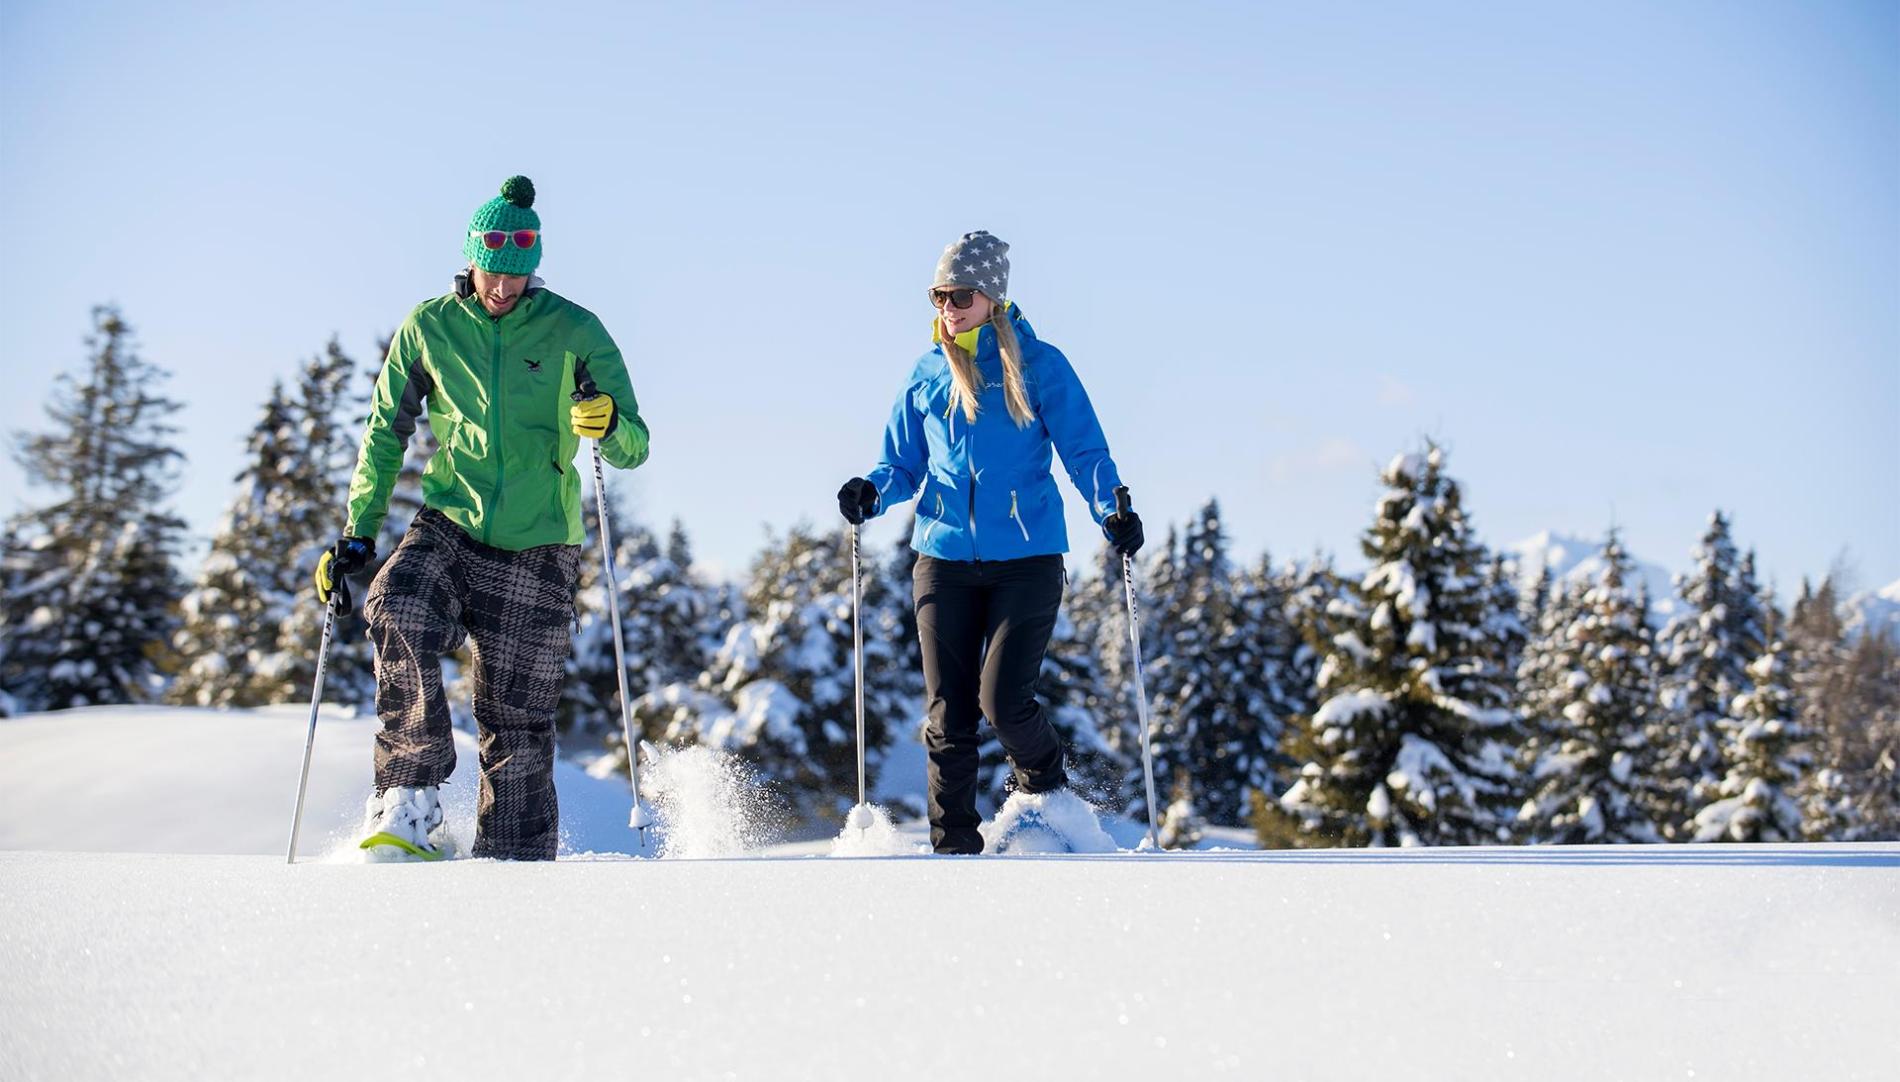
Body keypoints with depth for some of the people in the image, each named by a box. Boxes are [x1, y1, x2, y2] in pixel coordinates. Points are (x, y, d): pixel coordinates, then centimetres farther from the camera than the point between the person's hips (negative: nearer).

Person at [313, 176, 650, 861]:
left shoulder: (573, 330, -2)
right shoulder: (428, 327, 3)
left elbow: (634, 447, -4)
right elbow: (385, 434, 13)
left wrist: (608, 425, -28)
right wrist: (357, 534, 7)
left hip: (536, 548, -1)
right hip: (449, 527, 1)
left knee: (516, 719, -3)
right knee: (398, 617, -29)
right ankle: (409, 804, -20)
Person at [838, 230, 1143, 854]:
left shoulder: (1038, 365, 0)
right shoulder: (928, 375, 11)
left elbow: (1084, 450, -2)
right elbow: (904, 464, 15)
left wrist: (1111, 509, -20)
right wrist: (872, 492, -6)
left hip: (1027, 558, -3)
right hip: (945, 559, 3)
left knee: (1003, 701, -12)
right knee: (948, 714, 1)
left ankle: (1047, 796, 18)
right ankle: (954, 845, 11)